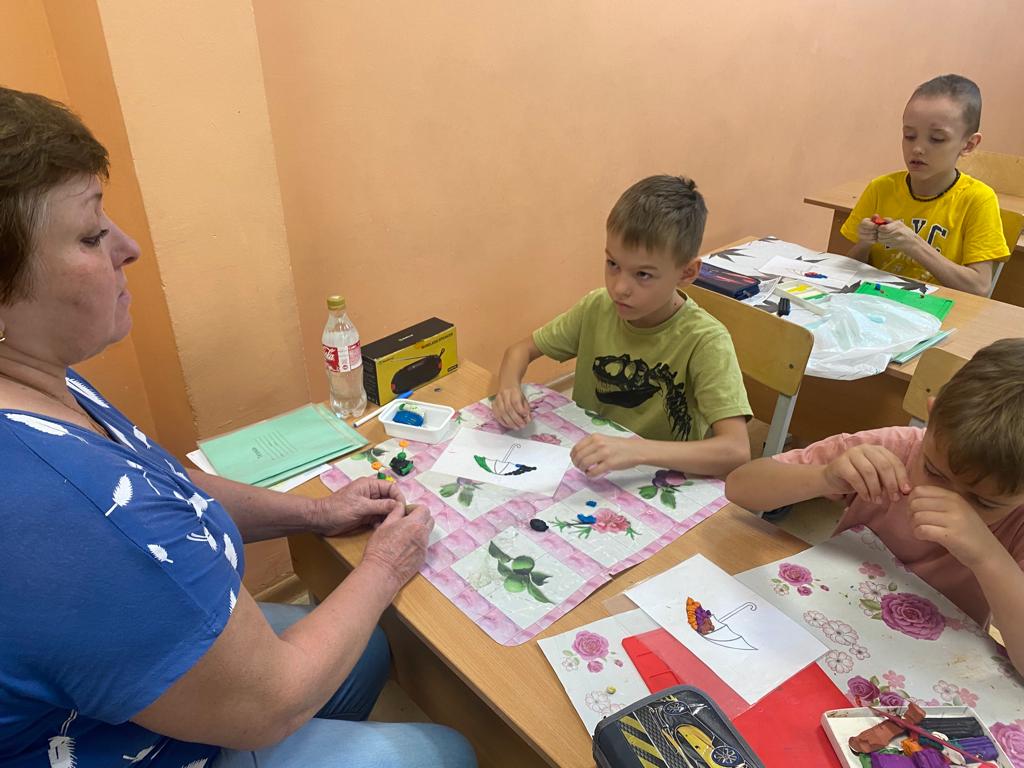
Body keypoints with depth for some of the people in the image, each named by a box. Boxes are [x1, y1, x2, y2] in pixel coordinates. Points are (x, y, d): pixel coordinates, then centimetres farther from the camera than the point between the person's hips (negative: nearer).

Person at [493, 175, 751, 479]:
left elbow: (736, 451, -29)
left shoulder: (704, 341, -20)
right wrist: (509, 387, -17)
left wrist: (635, 450, -43)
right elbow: (521, 349, 6)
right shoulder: (597, 309, -6)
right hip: (587, 477, 3)